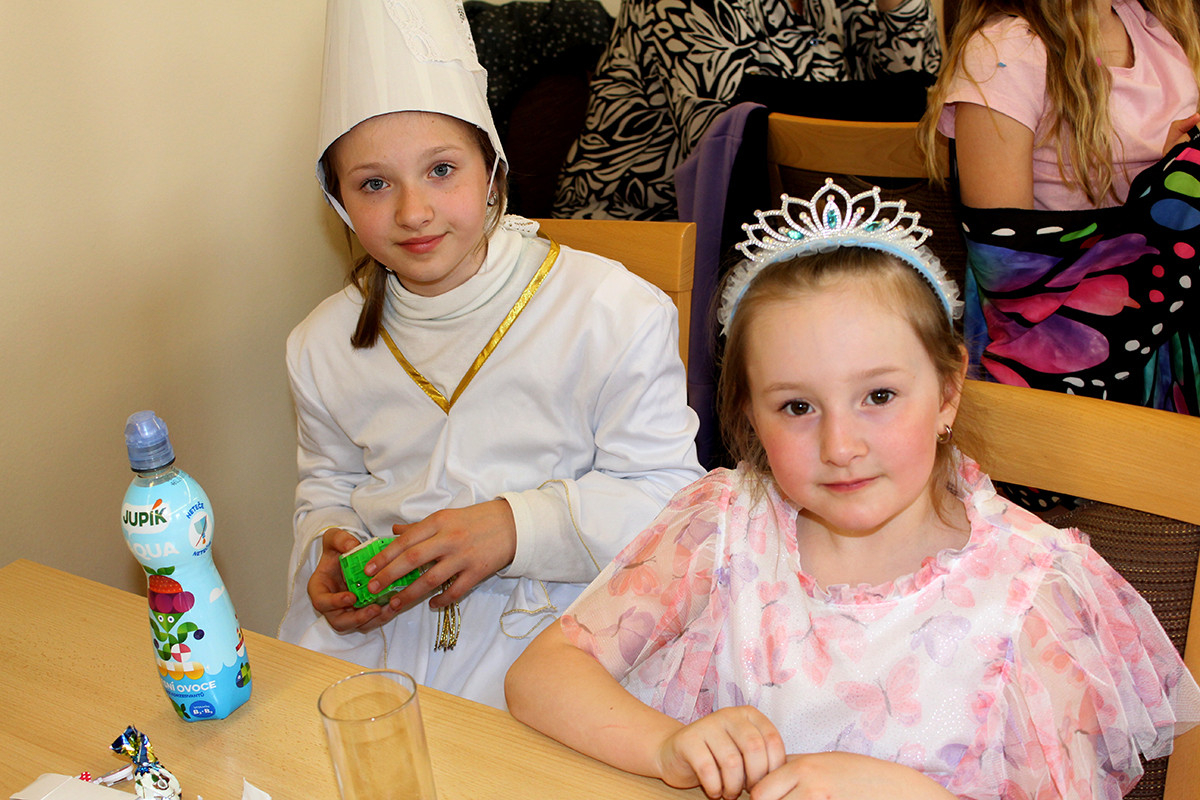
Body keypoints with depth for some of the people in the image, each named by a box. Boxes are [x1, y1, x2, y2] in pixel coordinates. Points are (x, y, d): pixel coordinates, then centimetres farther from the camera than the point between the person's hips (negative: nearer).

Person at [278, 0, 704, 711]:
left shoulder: (614, 312, -9)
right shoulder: (323, 346, 6)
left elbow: (666, 493, -8)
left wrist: (517, 526, -21)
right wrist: (329, 550, -3)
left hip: (552, 620, -4)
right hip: (377, 624, 4)